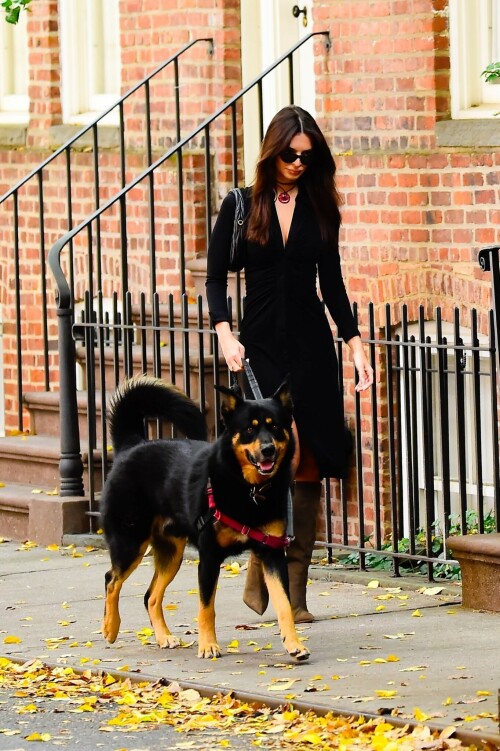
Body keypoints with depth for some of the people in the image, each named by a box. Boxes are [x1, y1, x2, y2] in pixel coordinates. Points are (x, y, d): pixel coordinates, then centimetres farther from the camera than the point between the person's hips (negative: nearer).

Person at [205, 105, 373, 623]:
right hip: (260, 346, -2)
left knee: (308, 468, 0)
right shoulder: (241, 206, 2)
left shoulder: (319, 207, 8)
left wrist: (355, 342, 5)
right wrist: (224, 332, -13)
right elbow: (216, 277, 2)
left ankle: (295, 592, 5)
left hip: (310, 346, 2)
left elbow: (332, 282, 13)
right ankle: (260, 568, -2)